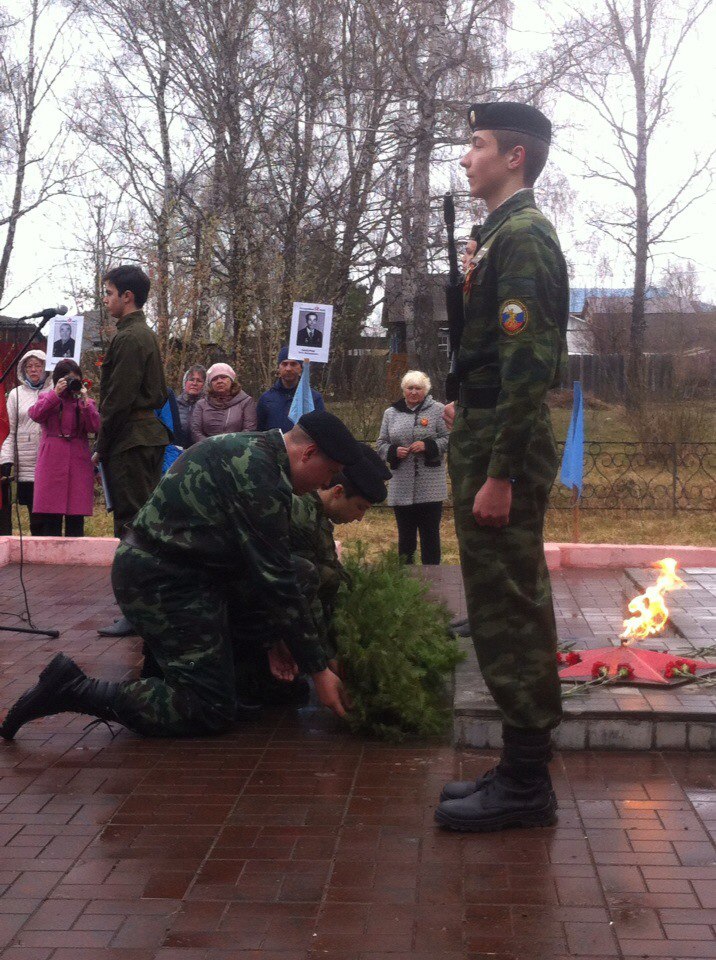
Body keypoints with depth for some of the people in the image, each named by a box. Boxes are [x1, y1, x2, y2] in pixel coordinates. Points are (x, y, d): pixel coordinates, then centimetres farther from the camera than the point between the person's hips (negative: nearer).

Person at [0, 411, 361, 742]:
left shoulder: (247, 451, 11)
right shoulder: (259, 472, -21)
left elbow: (257, 562, 15)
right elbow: (276, 578, -21)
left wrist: (274, 635, 12)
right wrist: (318, 669, -15)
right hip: (164, 581, -11)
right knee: (212, 712, -7)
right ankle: (73, 690, -8)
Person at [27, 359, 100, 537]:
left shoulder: (86, 402, 13)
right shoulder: (47, 398, 11)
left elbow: (95, 427, -3)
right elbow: (35, 414, -10)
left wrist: (84, 400, -11)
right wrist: (56, 394, -14)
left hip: (78, 462, 1)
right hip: (52, 462, -1)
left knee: (76, 515, -1)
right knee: (52, 515, -2)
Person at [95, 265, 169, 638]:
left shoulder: (128, 338, -13)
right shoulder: (147, 335, 18)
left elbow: (118, 399, -18)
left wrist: (102, 447, -11)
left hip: (129, 441, -10)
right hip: (148, 434, 10)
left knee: (132, 525, -8)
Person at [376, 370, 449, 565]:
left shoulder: (438, 410, 1)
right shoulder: (391, 413, 11)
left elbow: (449, 439, -3)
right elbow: (381, 444, 14)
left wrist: (428, 446, -17)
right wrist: (394, 451, -7)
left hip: (430, 488, -3)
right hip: (401, 488, 3)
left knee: (430, 534, 2)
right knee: (405, 535, 10)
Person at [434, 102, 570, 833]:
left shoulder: (523, 237, -13)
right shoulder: (503, 234, 17)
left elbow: (531, 361, -21)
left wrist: (499, 473, -23)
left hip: (502, 447, -10)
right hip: (488, 435, 10)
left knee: (506, 615, -5)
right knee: (513, 612, 13)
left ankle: (524, 787, 5)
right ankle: (522, 769, 23)